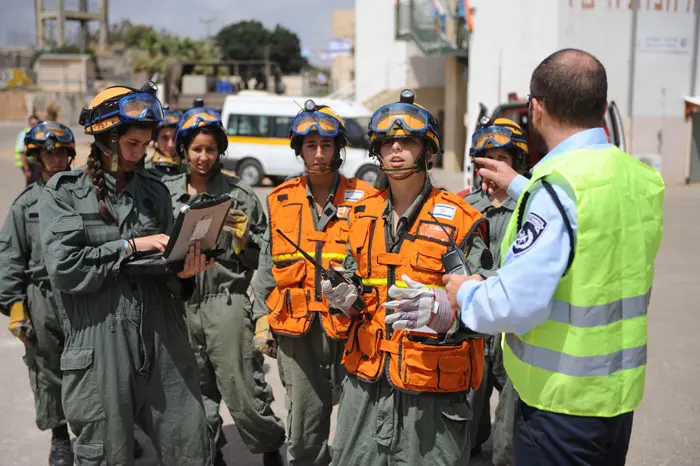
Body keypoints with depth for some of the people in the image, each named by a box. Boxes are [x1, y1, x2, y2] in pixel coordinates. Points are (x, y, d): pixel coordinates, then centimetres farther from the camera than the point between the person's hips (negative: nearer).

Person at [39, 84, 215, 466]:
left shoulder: (154, 190, 13)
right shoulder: (63, 192, 2)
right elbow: (63, 266, -12)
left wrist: (182, 273, -8)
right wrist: (131, 245, -11)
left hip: (164, 341, 3)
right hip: (100, 345, -3)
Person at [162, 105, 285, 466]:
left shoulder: (239, 194, 0)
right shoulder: (166, 192, 8)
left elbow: (259, 260, 3)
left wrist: (243, 237, -16)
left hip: (227, 303, -3)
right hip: (181, 304, 4)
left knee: (242, 391, -4)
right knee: (197, 392, 14)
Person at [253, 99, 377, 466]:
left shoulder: (364, 199, -1)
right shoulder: (280, 201, 7)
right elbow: (268, 265, 13)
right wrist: (262, 317, 10)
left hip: (349, 328, -2)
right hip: (296, 329, 2)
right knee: (304, 424, 11)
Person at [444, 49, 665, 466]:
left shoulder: (559, 183, -22)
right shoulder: (642, 179, 2)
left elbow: (517, 303, -27)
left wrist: (466, 293, -8)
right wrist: (521, 188, 22)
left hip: (562, 401, -8)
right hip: (619, 392, 8)